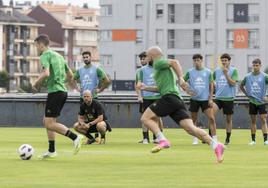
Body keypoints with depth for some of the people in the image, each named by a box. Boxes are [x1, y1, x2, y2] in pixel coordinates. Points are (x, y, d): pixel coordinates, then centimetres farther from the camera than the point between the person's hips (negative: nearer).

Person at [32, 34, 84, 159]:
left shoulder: (45, 56, -8)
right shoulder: (58, 56, 20)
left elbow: (46, 73, -23)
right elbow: (70, 75, 23)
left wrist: (36, 84, -10)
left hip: (55, 91, -9)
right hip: (63, 91, 9)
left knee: (49, 124, -9)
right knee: (47, 121, 15)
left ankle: (75, 137, -17)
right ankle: (51, 151, 16)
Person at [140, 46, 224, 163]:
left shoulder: (158, 63, 4)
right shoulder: (160, 67, 32)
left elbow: (174, 62, -15)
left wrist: (181, 78, -25)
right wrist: (147, 88, 39)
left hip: (169, 97, -9)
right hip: (177, 100, 9)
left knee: (145, 118, -2)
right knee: (190, 128, -7)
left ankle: (162, 140, -18)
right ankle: (215, 145, -22)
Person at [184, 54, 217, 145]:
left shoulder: (208, 72, 1)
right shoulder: (190, 72, 1)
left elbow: (211, 85, 5)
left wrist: (210, 98, -1)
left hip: (205, 99, -1)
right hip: (194, 99, 1)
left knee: (211, 118, -11)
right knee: (193, 119, 5)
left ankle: (214, 138, -8)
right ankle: (195, 139, 17)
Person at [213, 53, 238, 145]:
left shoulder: (233, 70, -3)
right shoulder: (217, 71, 8)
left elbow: (233, 83, -13)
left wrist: (226, 73, -18)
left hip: (229, 98, -2)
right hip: (218, 97, 2)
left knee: (229, 119, 7)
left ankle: (228, 138, 18)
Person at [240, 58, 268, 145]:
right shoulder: (248, 76, 2)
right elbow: (241, 86, 16)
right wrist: (247, 94, 4)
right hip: (252, 102, 2)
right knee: (253, 120, 6)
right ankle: (253, 140, 11)